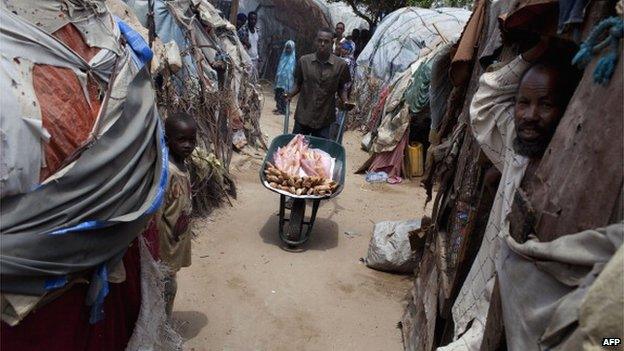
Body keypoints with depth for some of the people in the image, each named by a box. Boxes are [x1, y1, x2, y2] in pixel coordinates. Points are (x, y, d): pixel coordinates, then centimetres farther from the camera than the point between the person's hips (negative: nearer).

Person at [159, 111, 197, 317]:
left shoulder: (181, 164, 1)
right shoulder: (167, 171, -27)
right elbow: (156, 215, -25)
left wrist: (182, 242, 17)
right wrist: (161, 253, -20)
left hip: (178, 240, 9)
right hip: (167, 244, -8)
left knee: (169, 288, 23)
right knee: (166, 289, 9)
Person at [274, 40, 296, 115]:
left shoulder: (292, 58, -5)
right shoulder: (283, 56, 13)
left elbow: (292, 71, -10)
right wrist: (277, 76, 14)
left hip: (287, 80, -7)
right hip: (280, 79, 7)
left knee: (284, 95, -5)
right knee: (278, 94, 9)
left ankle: (283, 110, 2)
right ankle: (279, 108, 19)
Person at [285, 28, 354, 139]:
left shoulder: (340, 65, -4)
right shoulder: (304, 61, -1)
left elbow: (341, 88, 7)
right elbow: (298, 84, 9)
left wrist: (345, 101, -11)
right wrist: (290, 94, -10)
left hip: (324, 120, -1)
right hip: (303, 117, 1)